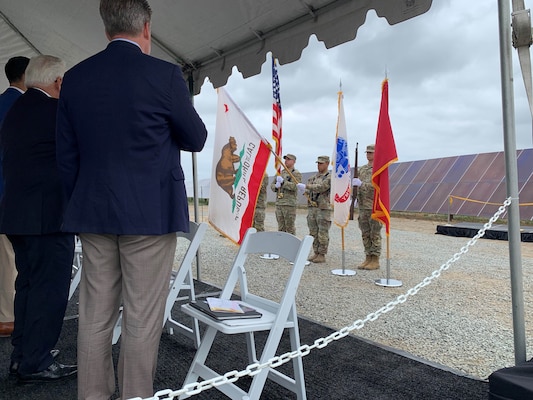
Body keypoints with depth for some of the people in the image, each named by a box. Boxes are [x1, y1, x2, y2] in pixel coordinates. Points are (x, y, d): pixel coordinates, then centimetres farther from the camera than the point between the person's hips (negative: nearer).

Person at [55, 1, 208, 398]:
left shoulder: (75, 77, 6)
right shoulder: (164, 74, -9)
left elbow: (66, 154, 8)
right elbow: (196, 139, 1)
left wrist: (84, 203, 17)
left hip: (93, 215, 5)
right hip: (150, 213, -5)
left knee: (95, 316, 14)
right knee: (142, 319, 4)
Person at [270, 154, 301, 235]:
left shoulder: (296, 173, -2)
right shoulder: (281, 172, 18)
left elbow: (294, 186, -17)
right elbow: (272, 184, 17)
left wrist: (283, 182, -24)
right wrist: (276, 186, -6)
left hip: (289, 204, -7)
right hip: (278, 203, 7)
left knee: (290, 227, -5)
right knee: (281, 227, 12)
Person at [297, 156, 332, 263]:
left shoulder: (330, 177, -6)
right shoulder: (314, 177, 17)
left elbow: (321, 187, -20)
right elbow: (307, 190, 16)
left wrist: (306, 186, -25)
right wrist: (306, 191, -8)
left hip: (323, 209, -7)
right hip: (311, 207, 7)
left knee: (322, 234, -2)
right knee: (313, 233, 11)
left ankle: (322, 255, 4)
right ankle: (316, 253, 20)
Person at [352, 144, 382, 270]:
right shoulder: (362, 169, 15)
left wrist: (361, 184, -22)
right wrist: (355, 199, 9)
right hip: (363, 207, 7)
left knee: (375, 234, -2)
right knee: (365, 234, 9)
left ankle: (375, 260, 4)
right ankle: (368, 258, 16)